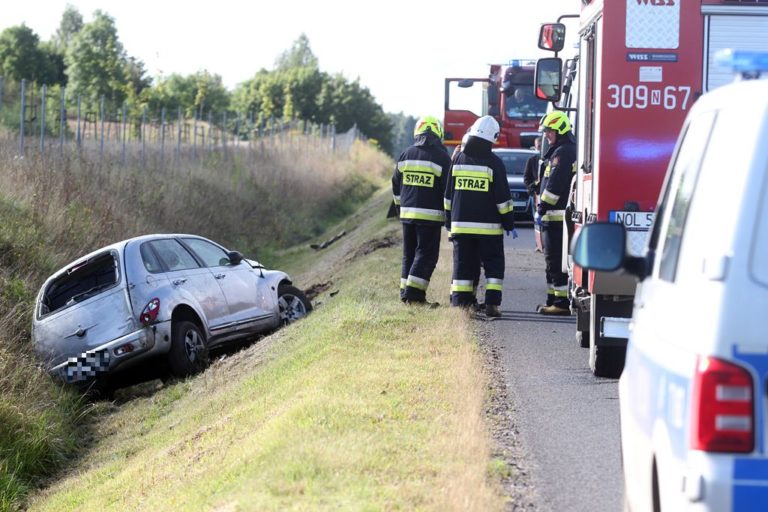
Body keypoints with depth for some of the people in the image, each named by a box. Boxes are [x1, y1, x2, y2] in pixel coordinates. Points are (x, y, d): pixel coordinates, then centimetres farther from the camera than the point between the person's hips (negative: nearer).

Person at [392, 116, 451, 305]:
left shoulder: (405, 155, 7)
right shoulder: (441, 157, -7)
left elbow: (396, 184, 14)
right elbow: (447, 188, -7)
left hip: (407, 213, 5)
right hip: (430, 215, -5)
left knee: (409, 253, 13)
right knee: (426, 254, -1)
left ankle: (406, 292, 13)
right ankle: (414, 293, -9)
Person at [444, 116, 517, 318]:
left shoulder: (459, 159, 4)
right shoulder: (494, 163, -8)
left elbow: (448, 194, 10)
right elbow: (503, 197, -6)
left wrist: (449, 220, 19)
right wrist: (509, 224, 2)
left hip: (461, 223, 3)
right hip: (488, 225, -3)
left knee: (463, 265, 8)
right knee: (493, 264, 5)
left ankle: (459, 301, 3)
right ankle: (492, 303, -4)